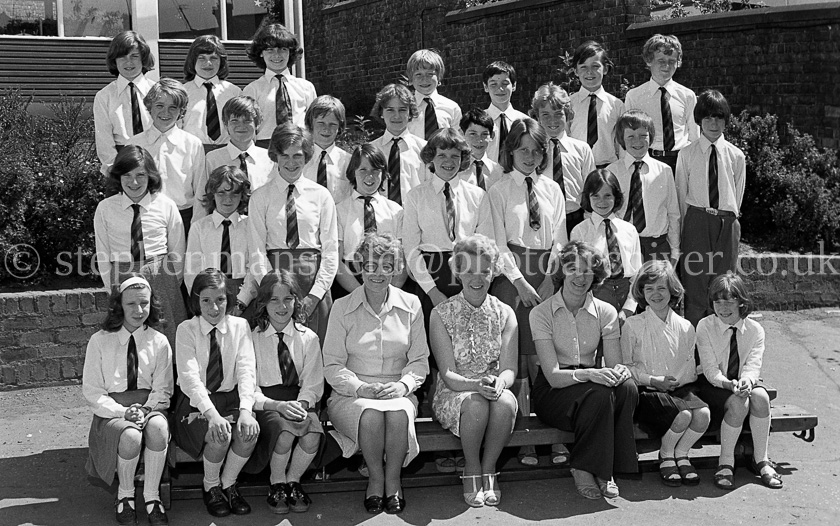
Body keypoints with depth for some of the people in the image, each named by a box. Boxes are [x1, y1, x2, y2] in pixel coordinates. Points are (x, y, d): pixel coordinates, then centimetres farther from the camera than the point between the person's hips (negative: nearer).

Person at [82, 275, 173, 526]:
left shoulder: (159, 342, 4)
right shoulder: (100, 341, 1)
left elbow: (162, 389, 3)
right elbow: (92, 391, -1)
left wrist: (144, 410, -18)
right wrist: (123, 412, -16)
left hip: (149, 408, 1)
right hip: (112, 412, -1)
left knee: (158, 427, -35)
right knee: (130, 436, -35)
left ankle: (152, 496, -19)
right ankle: (125, 495, -7)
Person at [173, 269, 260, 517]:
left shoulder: (240, 326, 1)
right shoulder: (187, 330, -6)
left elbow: (247, 370, -10)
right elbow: (189, 376, -19)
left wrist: (245, 410, -29)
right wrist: (212, 413, -35)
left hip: (231, 398, 3)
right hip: (195, 402, -2)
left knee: (250, 431, -28)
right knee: (219, 436, -31)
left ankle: (228, 484, -1)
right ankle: (211, 487, 0)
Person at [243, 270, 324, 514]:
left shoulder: (308, 338, 7)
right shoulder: (253, 338, 1)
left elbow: (313, 384, 3)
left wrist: (301, 404, -20)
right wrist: (278, 405, -24)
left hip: (300, 401, 2)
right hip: (265, 403, -2)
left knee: (312, 434, -30)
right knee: (285, 430, -34)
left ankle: (293, 481, 0)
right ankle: (276, 485, -5)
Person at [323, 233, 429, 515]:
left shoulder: (411, 305, 8)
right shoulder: (342, 308, 3)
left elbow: (420, 361, 9)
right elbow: (332, 365, 0)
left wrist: (403, 385, -12)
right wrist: (360, 388, -17)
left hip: (398, 393, 1)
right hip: (352, 395, -1)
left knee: (398, 413, -34)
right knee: (371, 414, -35)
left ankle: (393, 480, -11)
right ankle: (376, 479, -10)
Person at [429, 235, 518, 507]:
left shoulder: (505, 314, 5)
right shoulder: (441, 314, -3)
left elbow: (509, 368, -2)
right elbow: (447, 374, -10)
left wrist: (499, 383, -27)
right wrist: (476, 385, -30)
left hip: (495, 389, 2)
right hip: (453, 393, -2)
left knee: (505, 402, -33)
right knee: (475, 404, -35)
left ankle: (488, 469, -10)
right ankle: (472, 471, -10)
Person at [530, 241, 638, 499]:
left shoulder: (605, 312, 4)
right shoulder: (542, 313, -7)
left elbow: (615, 364, -3)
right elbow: (553, 376, -15)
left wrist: (619, 371, -29)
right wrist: (588, 374, -34)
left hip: (592, 384, 4)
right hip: (552, 392, -4)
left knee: (627, 388, -29)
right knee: (600, 393, -33)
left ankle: (605, 470, -18)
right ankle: (583, 469, -17)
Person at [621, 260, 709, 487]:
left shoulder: (685, 327, 11)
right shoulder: (632, 326, 0)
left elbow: (690, 369, 16)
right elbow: (624, 366, 1)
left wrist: (678, 381, -6)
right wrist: (653, 380, -12)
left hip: (680, 389, 4)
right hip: (647, 392, -4)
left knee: (703, 414, -28)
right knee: (684, 414, -31)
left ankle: (681, 453, 1)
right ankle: (666, 456, 0)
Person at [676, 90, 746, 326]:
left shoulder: (736, 156, 4)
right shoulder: (687, 155, 1)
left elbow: (738, 194, 11)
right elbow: (680, 194, 6)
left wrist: (729, 217, 9)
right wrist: (687, 225, 5)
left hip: (727, 223, 2)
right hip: (696, 221, -1)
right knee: (695, 282, -2)